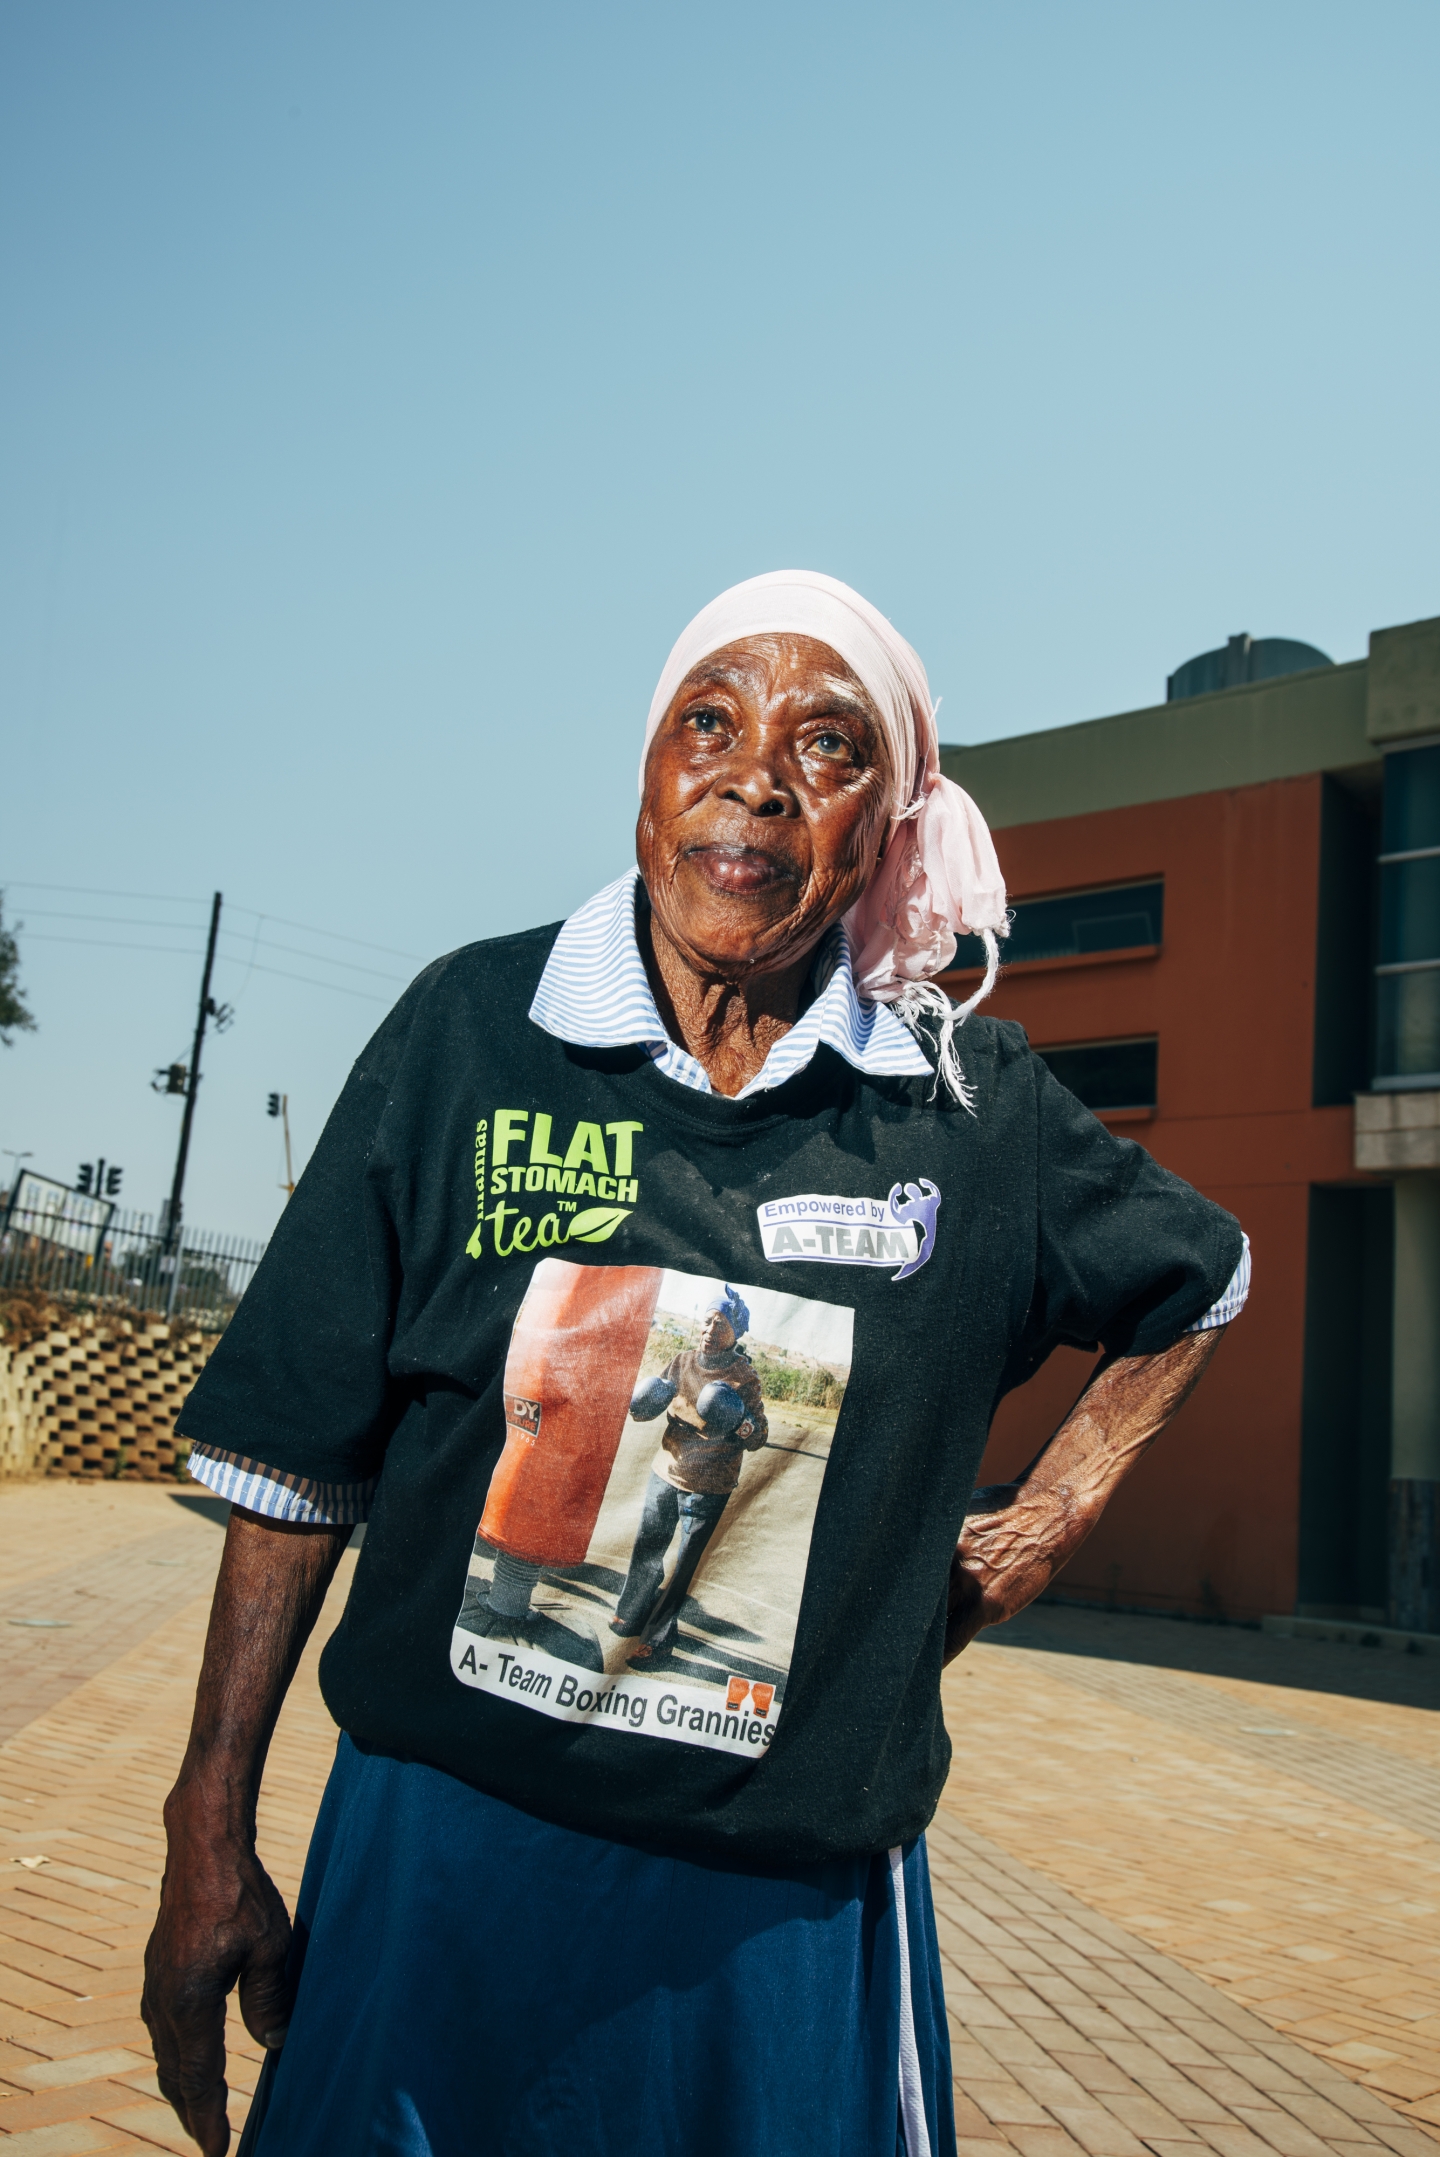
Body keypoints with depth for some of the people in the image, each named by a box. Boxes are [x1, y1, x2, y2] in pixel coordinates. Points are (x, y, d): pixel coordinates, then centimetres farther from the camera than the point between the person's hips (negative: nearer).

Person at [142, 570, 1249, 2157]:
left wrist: (1045, 1521, 9)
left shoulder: (975, 1104, -3)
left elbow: (1195, 1278, 18)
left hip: (793, 1905, 1)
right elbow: (299, 1450, -3)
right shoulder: (470, 1030, -6)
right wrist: (213, 1835, -3)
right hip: (436, 1858, 0)